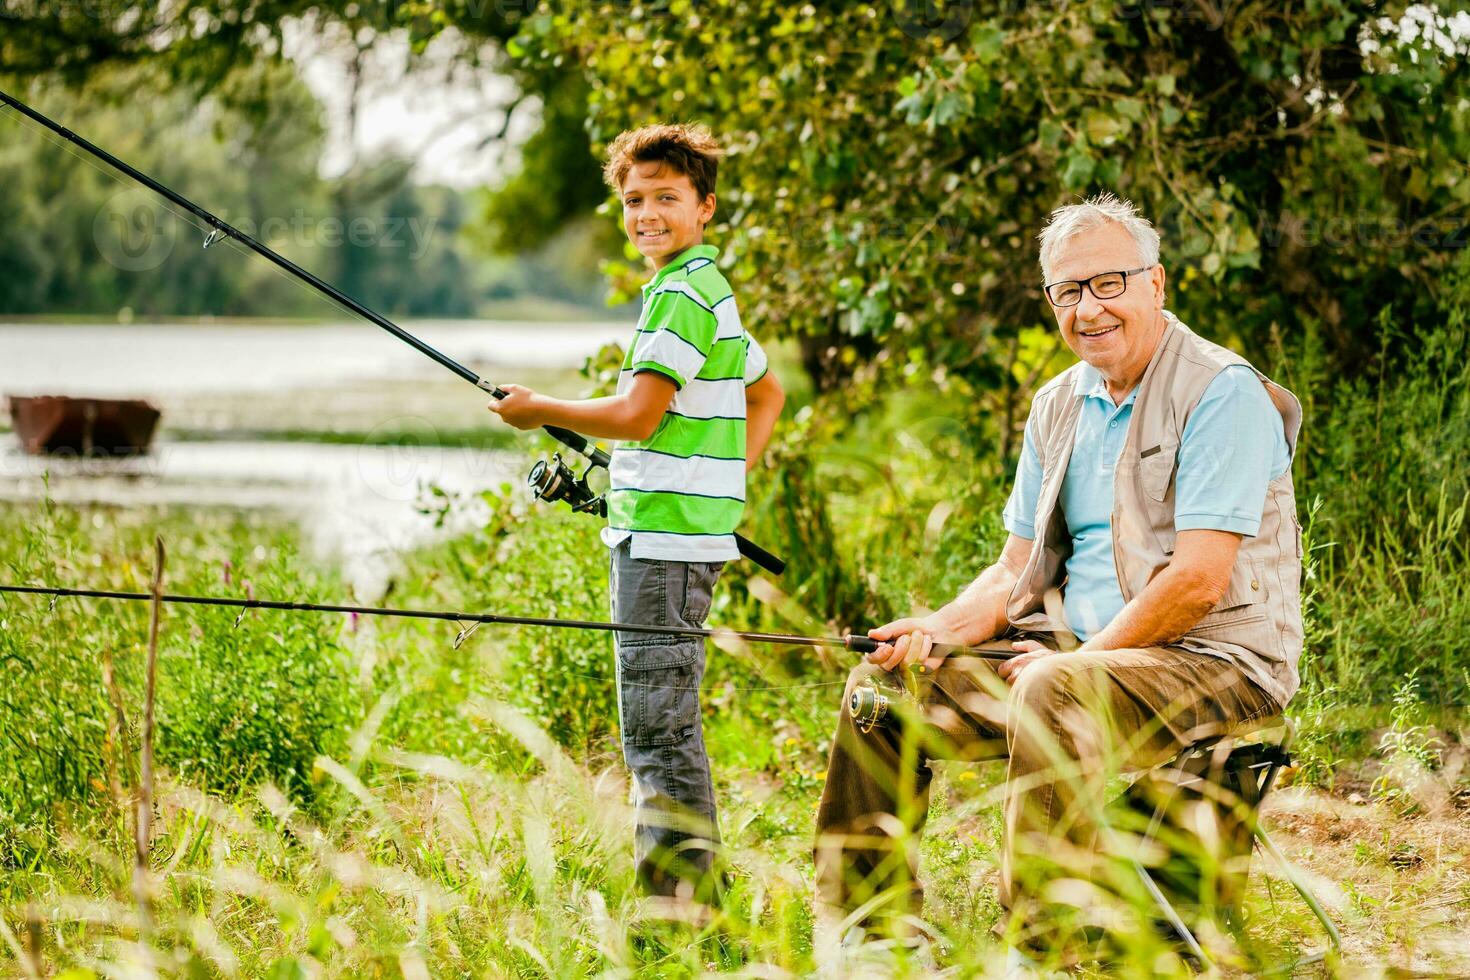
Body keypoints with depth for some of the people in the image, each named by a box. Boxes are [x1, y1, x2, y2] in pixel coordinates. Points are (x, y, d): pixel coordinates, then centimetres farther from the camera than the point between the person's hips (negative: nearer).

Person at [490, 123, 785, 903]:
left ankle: (682, 888, -8)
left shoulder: (681, 294, -13)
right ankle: (674, 882, 18)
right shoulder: (709, 289, 19)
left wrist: (538, 410, -5)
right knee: (659, 720, 14)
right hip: (664, 533, 11)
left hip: (665, 539, -11)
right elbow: (768, 392, 30)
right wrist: (729, 474, 22)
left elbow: (635, 415, -19)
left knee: (658, 721, -10)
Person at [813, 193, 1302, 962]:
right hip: (1075, 648, 8)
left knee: (1053, 692, -37)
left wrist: (1081, 656, -17)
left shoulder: (1220, 392, -13)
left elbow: (1200, 580, -20)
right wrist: (944, 628, -4)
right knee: (886, 684, 1)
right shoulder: (1058, 405, 13)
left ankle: (1046, 942, -32)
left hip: (1213, 658, -8)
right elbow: (1018, 567, 16)